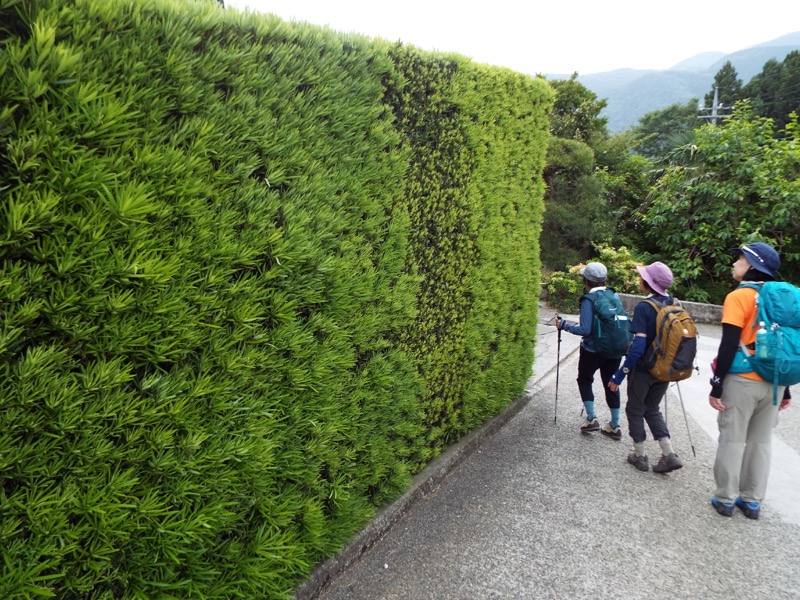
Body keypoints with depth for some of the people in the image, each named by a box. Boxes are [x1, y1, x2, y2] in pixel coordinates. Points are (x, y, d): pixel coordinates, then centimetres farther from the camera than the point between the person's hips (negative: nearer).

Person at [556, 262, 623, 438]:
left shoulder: (588, 300, -18)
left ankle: (591, 419, 13)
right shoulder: (614, 296, 0)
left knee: (584, 380, 18)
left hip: (592, 351, -5)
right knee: (610, 384, 16)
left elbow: (585, 330, -21)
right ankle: (614, 426, 22)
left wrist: (564, 325, -11)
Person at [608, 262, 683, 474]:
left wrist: (620, 374, -19)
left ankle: (640, 456, 21)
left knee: (635, 410, 13)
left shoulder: (644, 307, -19)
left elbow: (639, 345, -24)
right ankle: (669, 454, 13)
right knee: (652, 409, 21)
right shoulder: (674, 305, 1)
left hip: (644, 369, -6)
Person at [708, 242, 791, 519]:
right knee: (761, 441, 13)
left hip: (742, 380, -6)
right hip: (772, 382, 6)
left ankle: (725, 499, 12)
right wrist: (785, 389, 18)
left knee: (733, 440, 4)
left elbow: (729, 346, -15)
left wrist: (717, 384, -10)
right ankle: (752, 501, 21)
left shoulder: (739, 297, -11)